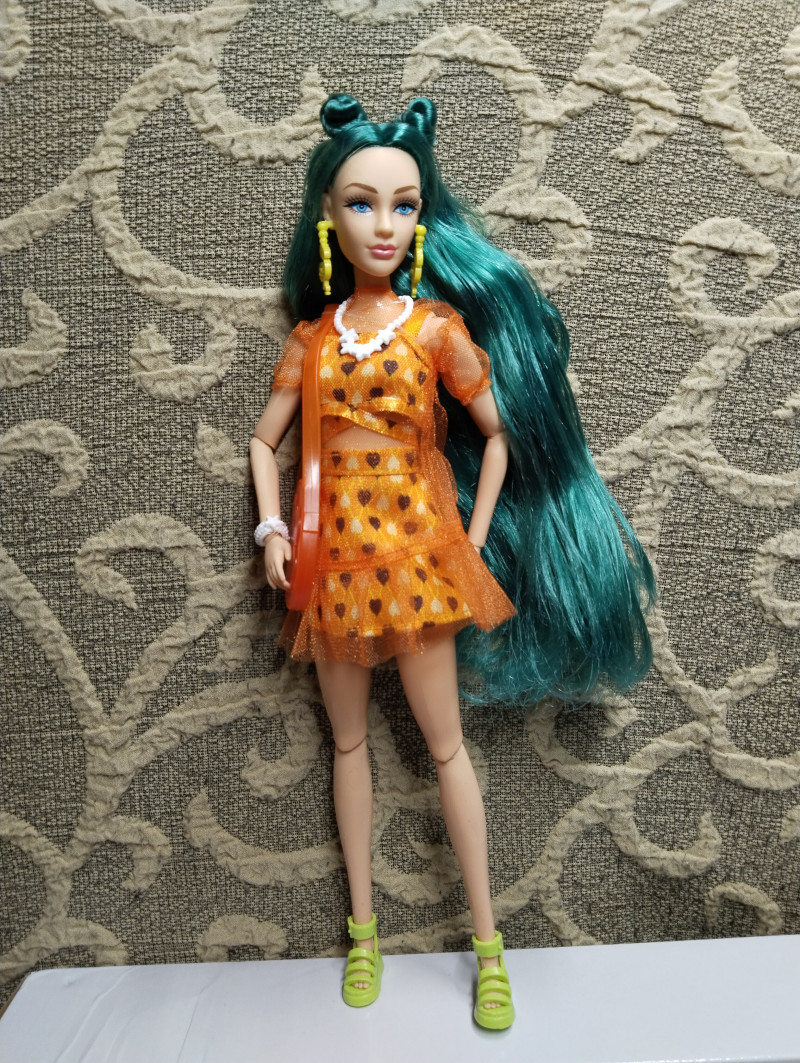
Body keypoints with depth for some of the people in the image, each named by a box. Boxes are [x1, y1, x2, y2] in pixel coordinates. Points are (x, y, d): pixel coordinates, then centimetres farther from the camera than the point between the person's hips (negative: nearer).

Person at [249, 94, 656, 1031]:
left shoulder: (437, 326, -3)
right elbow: (263, 439, 14)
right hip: (334, 556, 4)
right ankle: (363, 930, 30)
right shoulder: (311, 337, 7)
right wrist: (270, 528, 0)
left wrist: (472, 542, -4)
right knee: (348, 740, 12)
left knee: (444, 743, 5)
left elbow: (501, 433, 1)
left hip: (416, 551, -3)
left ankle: (487, 942, 22)